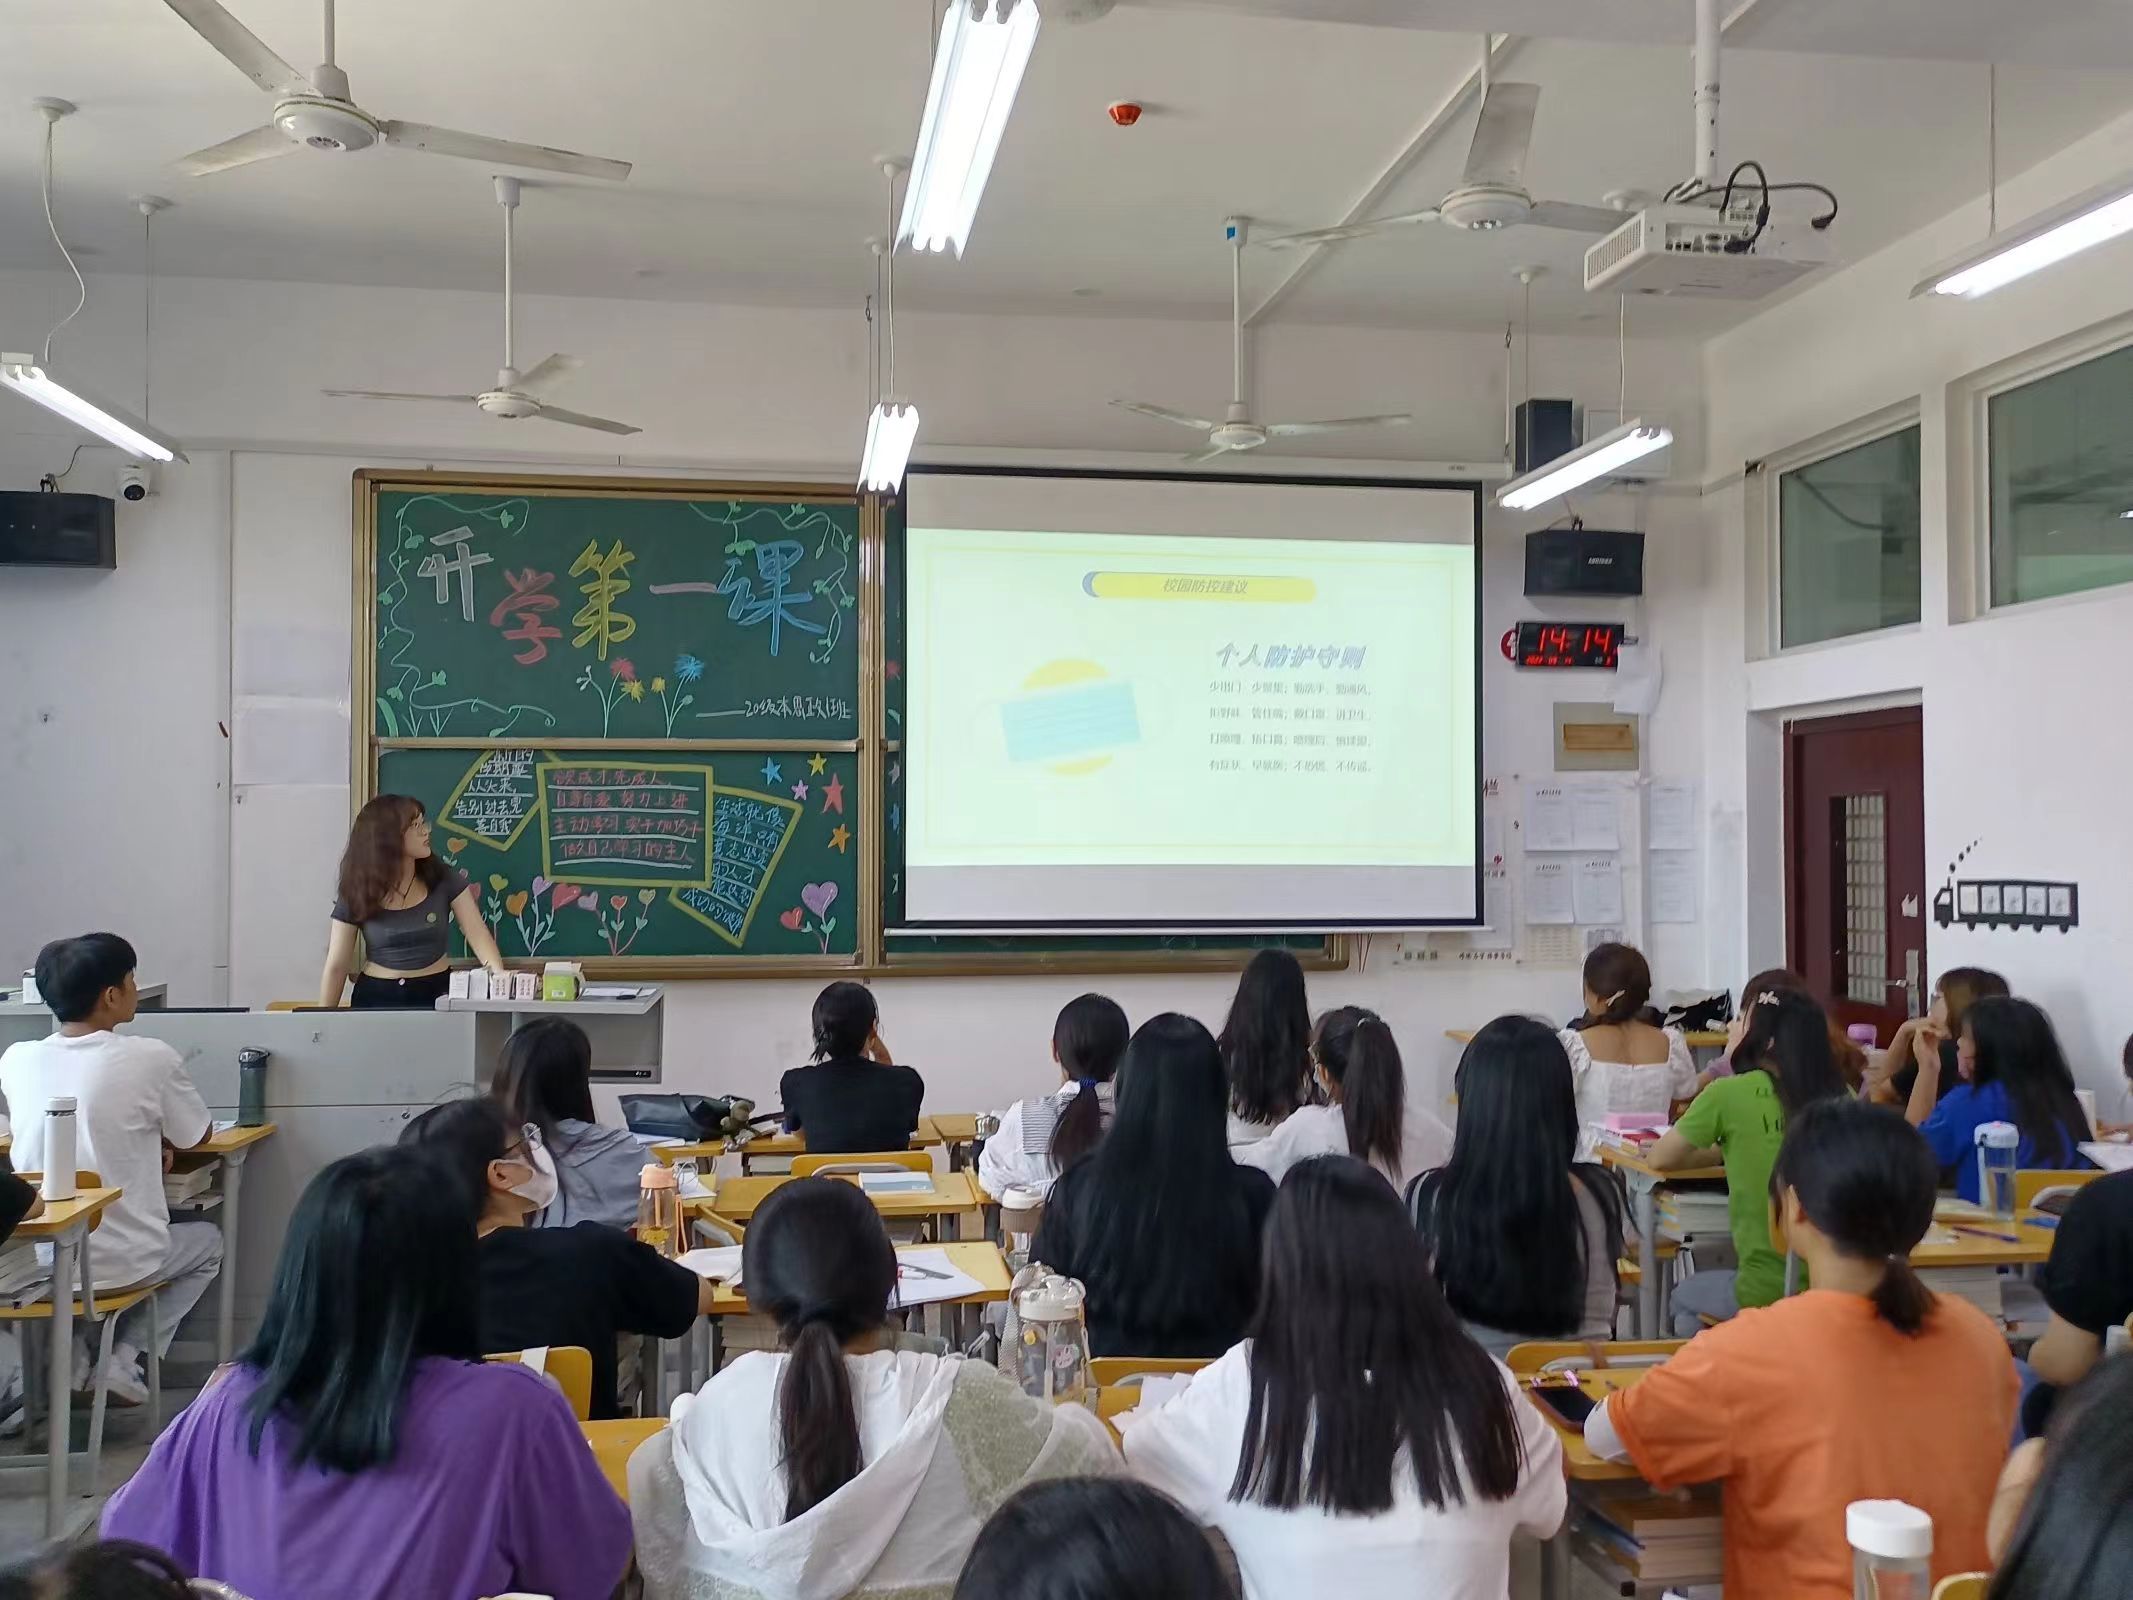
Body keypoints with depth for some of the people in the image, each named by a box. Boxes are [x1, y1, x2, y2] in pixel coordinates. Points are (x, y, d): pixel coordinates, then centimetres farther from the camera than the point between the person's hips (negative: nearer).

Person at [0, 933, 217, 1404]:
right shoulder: (150, 1059, -16)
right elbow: (198, 1135, 2)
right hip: (119, 1261, -4)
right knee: (207, 1241, 26)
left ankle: (68, 1353, 16)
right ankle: (125, 1361, 10)